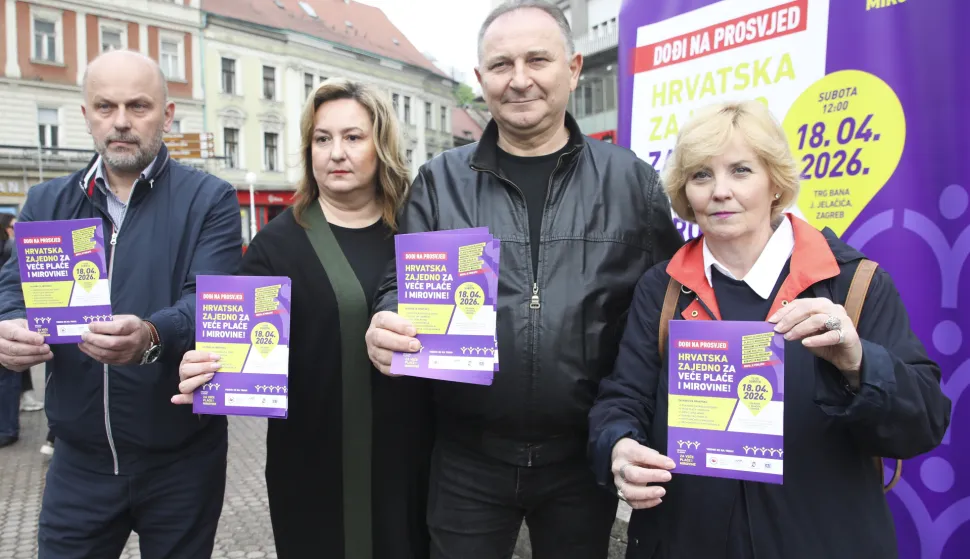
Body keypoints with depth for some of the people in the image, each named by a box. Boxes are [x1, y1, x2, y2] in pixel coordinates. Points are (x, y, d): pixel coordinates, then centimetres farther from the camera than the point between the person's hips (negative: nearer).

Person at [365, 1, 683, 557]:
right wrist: (390, 329, -20)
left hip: (585, 454, 0)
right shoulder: (440, 181, 2)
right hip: (468, 455, 0)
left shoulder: (631, 179, 1)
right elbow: (403, 286, 3)